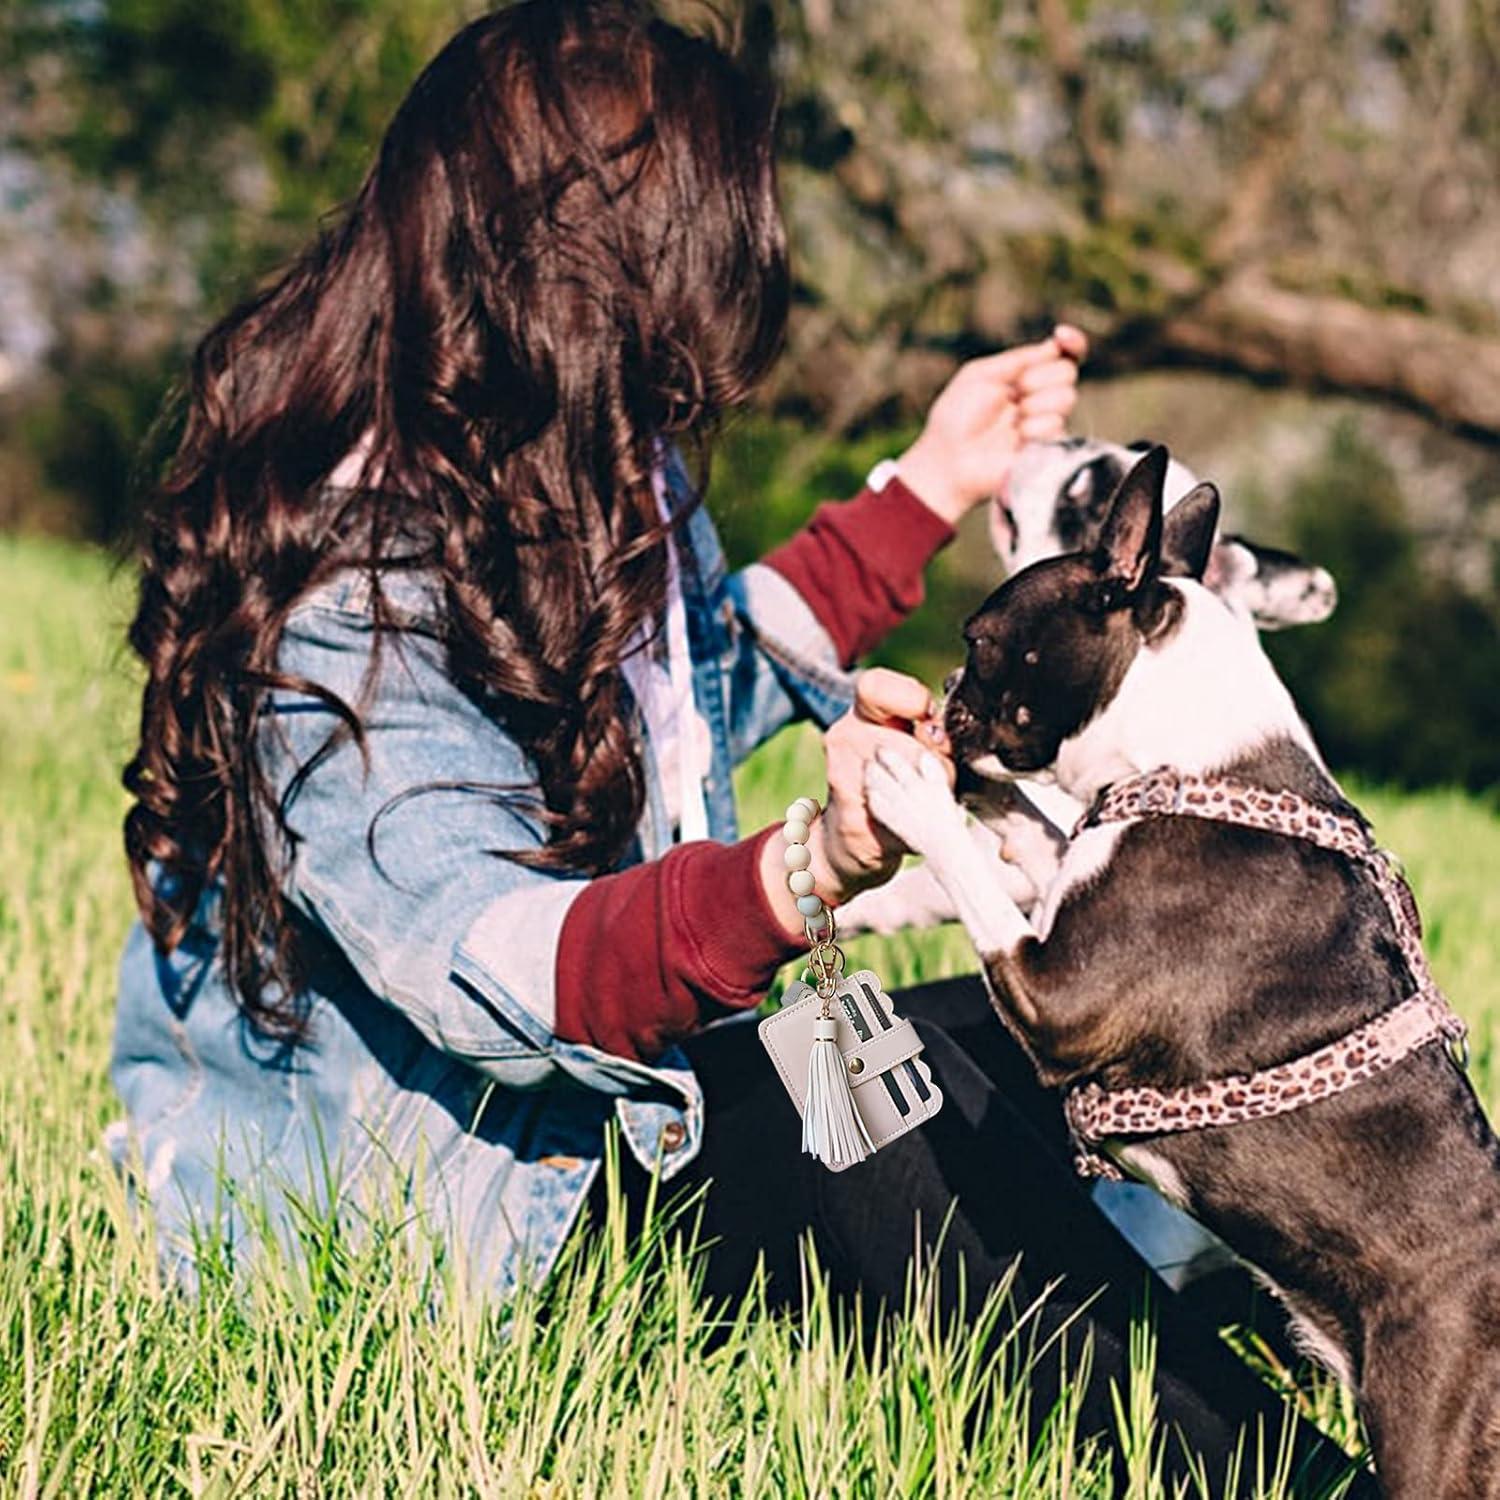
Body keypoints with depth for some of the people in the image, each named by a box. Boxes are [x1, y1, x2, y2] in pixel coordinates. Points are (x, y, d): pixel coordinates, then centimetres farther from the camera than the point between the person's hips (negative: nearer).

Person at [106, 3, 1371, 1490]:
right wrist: (811, 872, -50)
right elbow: (502, 976, -34)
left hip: (603, 1078, 10)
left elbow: (694, 684, 22)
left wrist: (928, 489, 21)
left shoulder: (585, 467, 3)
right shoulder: (342, 577, -25)